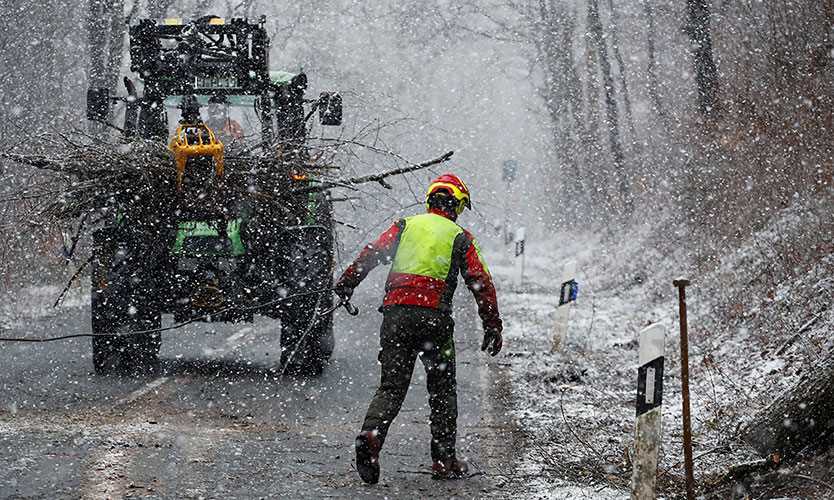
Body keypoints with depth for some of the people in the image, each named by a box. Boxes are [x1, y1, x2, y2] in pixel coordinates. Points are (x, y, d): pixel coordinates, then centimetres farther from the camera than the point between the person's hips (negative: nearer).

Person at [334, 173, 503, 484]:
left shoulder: (405, 226, 13)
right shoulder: (459, 237, 9)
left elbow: (371, 254, 2)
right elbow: (481, 283, 4)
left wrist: (346, 284, 4)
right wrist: (493, 327, 7)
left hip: (396, 313, 2)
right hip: (434, 317, -2)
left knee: (391, 387, 6)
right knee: (442, 390, 12)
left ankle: (371, 434, -20)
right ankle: (444, 460, 11)